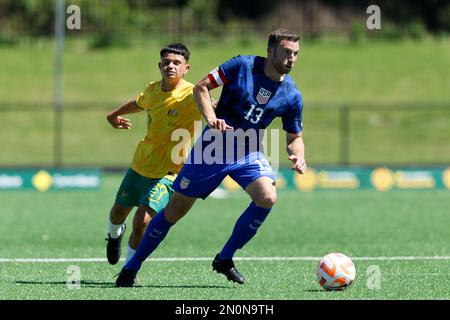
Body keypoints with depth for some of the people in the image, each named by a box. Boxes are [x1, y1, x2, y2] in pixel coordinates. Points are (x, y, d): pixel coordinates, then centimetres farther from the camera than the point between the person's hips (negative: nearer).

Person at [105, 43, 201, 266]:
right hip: (140, 164, 6)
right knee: (118, 212, 21)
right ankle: (115, 234, 58)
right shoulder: (153, 90, -2)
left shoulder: (190, 95, -21)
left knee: (142, 221, -21)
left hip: (168, 171, -6)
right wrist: (114, 115, 34)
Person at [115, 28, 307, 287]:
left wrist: (298, 157, -16)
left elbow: (295, 137, 5)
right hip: (212, 148, -2)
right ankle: (132, 267, 16)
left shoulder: (292, 95, -5)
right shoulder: (242, 65, -13)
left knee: (267, 197, -25)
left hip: (249, 152, 2)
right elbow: (201, 87, -7)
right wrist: (211, 117, -23)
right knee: (176, 209, 1)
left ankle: (225, 259, -6)